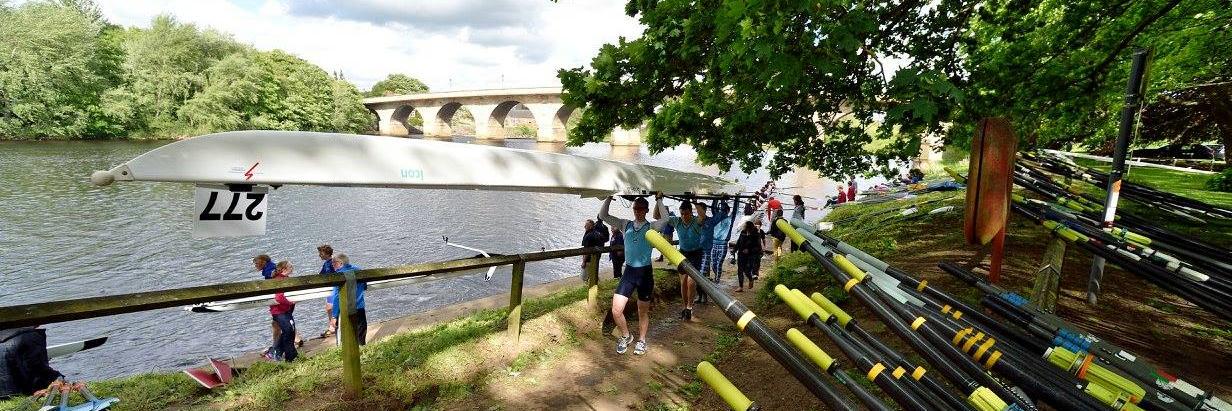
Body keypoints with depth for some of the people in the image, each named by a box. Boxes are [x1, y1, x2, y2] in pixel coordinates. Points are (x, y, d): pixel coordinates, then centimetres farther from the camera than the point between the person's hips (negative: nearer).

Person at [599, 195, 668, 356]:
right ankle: (625, 336, 24)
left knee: (643, 311, 12)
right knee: (616, 310, -3)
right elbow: (603, 215, 2)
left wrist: (659, 200, -16)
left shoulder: (651, 227, -5)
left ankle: (641, 340, 35)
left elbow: (665, 219, -26)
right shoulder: (625, 225, 4)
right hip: (629, 272, 3)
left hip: (645, 272, -2)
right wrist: (609, 198, -5)